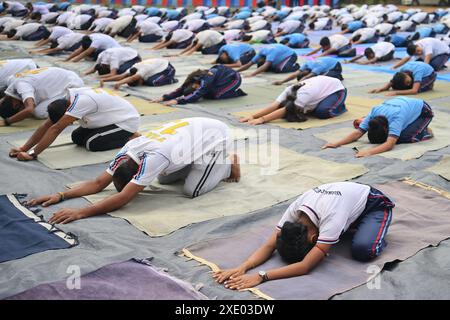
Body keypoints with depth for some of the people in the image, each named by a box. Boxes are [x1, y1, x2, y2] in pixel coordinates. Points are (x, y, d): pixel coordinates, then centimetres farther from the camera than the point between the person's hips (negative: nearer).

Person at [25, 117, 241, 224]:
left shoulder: (153, 157, -38)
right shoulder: (129, 150, -15)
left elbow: (123, 199, -41)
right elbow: (99, 183, -12)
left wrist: (81, 213, -46)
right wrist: (61, 195, -22)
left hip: (216, 135, -8)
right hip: (195, 130, 8)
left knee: (192, 190, -18)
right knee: (164, 179, 7)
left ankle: (227, 167, 6)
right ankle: (207, 164, 22)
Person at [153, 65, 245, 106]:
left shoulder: (205, 81, -34)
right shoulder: (193, 80, -13)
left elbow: (196, 95, -43)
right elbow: (180, 90, -15)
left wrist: (177, 101, -51)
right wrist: (164, 98, -27)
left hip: (233, 78, -8)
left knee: (216, 95, -23)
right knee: (206, 94, -3)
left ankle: (237, 92, -1)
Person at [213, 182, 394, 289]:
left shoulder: (332, 217, -45)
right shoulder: (295, 209, -26)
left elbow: (305, 266, -47)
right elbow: (269, 246, -25)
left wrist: (260, 277, -54)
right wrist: (242, 267, -43)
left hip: (375, 205, -6)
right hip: (350, 197, 6)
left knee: (362, 250, -28)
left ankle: (376, 234, 3)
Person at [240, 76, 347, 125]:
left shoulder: (304, 94, -41)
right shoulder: (289, 90, -22)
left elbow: (284, 111, -47)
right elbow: (274, 106, -31)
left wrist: (262, 119, -54)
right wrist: (253, 116, -43)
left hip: (337, 89, -7)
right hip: (323, 83, 7)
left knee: (322, 112, -27)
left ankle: (338, 106, 1)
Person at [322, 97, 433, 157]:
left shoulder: (396, 118, -44)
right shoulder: (373, 113, -27)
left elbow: (389, 145, -53)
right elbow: (358, 133, -28)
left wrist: (369, 152, -67)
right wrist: (337, 143, -41)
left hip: (423, 111, -6)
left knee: (405, 137, -28)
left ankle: (425, 132, 0)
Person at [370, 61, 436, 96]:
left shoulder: (417, 72, -44)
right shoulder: (401, 70, -28)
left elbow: (414, 91, -53)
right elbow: (390, 83, -19)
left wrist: (396, 92, -57)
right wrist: (380, 89, -39)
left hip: (429, 74, -6)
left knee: (417, 88, -34)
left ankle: (428, 85, -1)